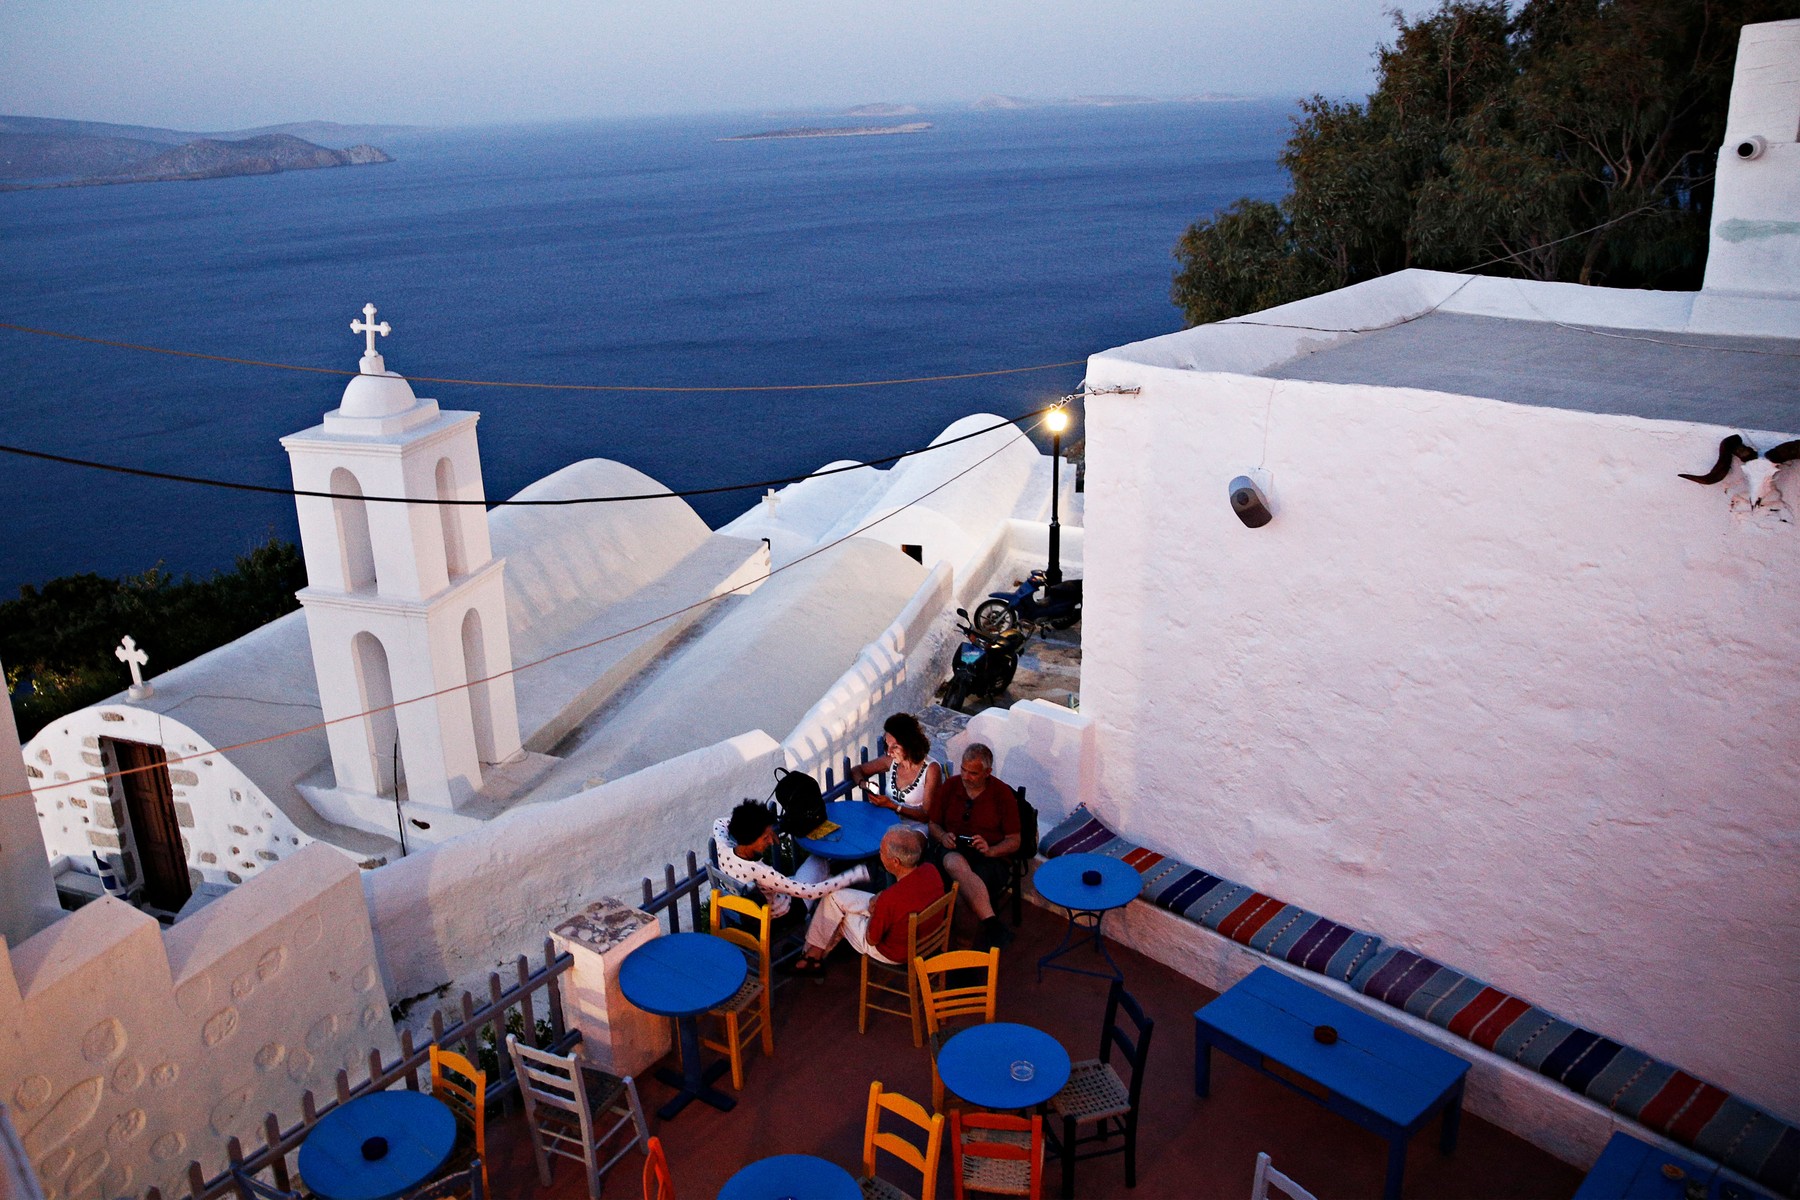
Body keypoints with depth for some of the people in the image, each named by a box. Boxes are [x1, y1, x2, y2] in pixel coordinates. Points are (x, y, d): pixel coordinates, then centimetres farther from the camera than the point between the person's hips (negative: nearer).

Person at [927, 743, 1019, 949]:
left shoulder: (1003, 794, 3)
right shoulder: (950, 786, 11)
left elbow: (1014, 842, 4)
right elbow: (933, 823, 18)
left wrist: (991, 850, -16)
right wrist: (943, 836, -6)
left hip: (992, 858, -2)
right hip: (953, 851, 2)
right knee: (956, 864, -38)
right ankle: (994, 926, -49)